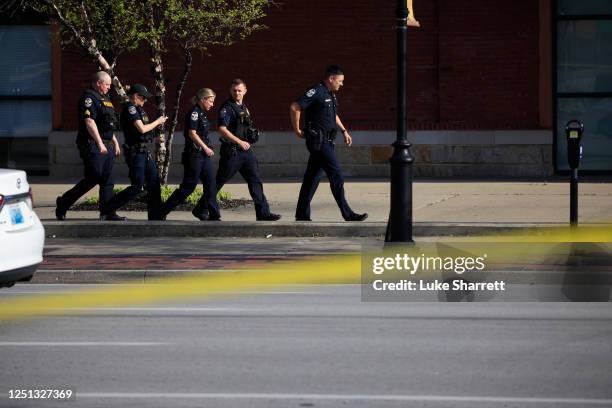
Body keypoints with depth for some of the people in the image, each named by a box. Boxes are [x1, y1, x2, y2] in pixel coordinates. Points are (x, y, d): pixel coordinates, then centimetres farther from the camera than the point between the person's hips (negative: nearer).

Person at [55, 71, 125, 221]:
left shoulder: (105, 98, 20)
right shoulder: (89, 98, -11)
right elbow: (89, 122, -20)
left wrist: (115, 142, 25)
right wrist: (100, 143, -24)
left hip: (107, 145, 10)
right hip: (92, 145, -10)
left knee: (107, 181, 4)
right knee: (93, 178, -11)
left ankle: (107, 213, 4)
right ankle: (63, 202, 1)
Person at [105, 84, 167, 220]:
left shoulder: (138, 109, 16)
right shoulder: (130, 108, -13)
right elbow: (141, 129, -20)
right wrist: (157, 122, -8)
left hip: (146, 152, 10)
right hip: (136, 152, -10)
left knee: (154, 183, 6)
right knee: (137, 186, -11)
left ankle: (156, 216, 8)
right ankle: (109, 207, -4)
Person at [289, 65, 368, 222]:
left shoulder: (331, 95, 17)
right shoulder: (316, 92, -13)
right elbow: (294, 107, -18)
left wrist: (344, 131, 25)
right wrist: (297, 130, -13)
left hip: (326, 141, 9)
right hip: (319, 141, -9)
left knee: (312, 178, 10)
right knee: (336, 176, -10)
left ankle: (302, 214, 13)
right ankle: (347, 214, -10)